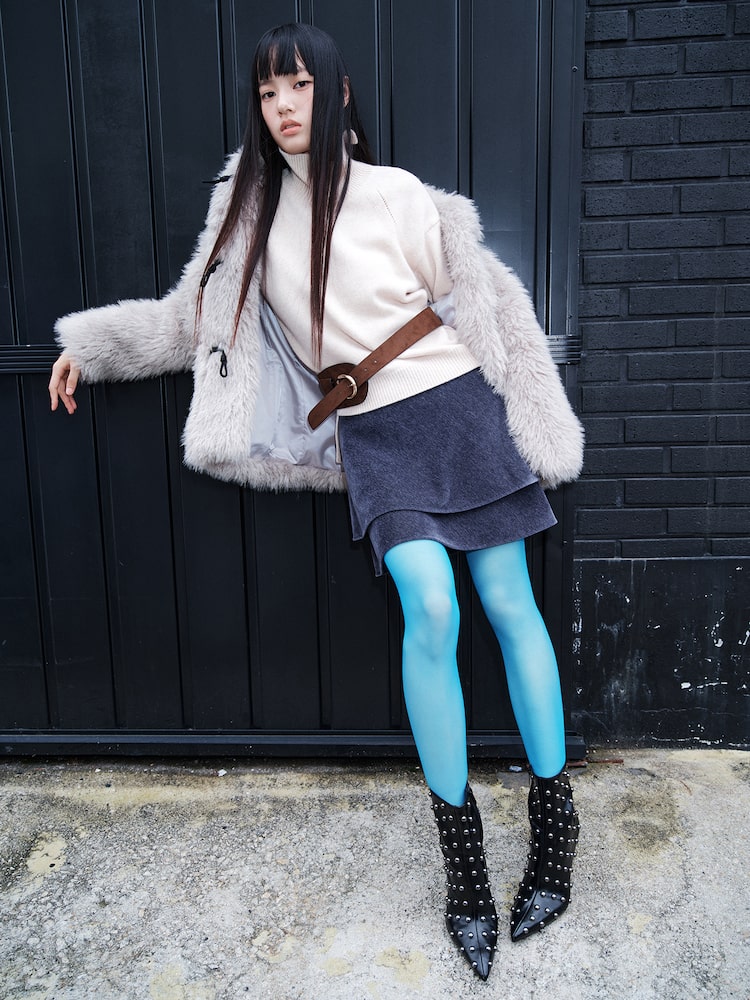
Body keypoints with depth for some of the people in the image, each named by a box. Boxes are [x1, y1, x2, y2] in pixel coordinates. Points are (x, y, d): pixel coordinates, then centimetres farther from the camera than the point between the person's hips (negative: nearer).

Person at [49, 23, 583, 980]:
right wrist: (93, 344, 21)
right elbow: (192, 315, 19)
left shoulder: (397, 194, 1)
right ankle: (460, 850, -1)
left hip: (457, 408, 0)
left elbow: (484, 302, 4)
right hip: (374, 435, 1)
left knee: (508, 601, 0)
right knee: (429, 606, -17)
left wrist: (533, 426, 4)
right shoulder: (252, 214, 10)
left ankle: (554, 820, 16)